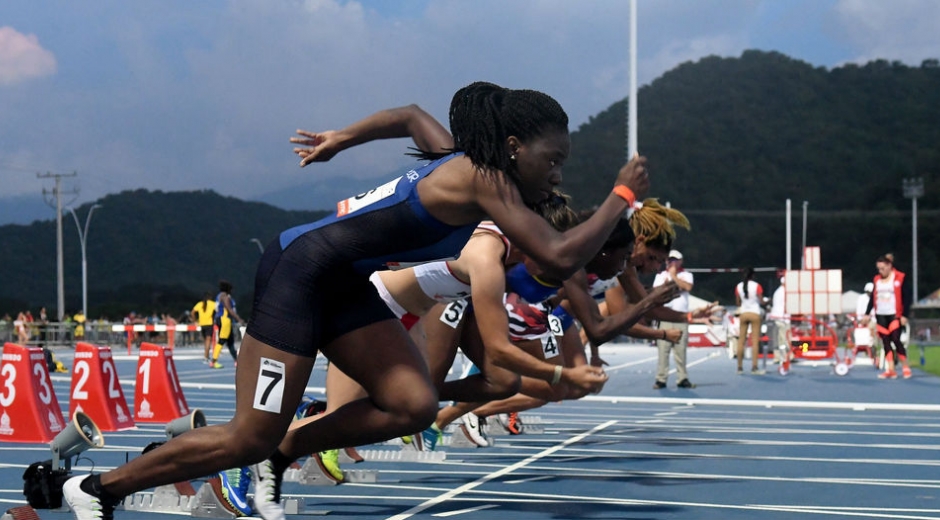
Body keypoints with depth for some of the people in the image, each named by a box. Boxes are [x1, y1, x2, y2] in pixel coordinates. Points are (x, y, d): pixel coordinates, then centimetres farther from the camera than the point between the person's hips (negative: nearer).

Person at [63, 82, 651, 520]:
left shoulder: (465, 164, 6)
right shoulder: (485, 180, -21)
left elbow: (411, 115, 25)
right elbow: (560, 258, -28)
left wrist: (339, 140, 34)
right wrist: (622, 197, -16)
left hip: (342, 284, 9)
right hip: (299, 271, -9)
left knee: (414, 405, -5)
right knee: (249, 440, -6)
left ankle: (278, 457, 10)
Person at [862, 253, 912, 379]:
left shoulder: (900, 278, -5)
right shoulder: (877, 279, 10)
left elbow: (907, 298, -7)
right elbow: (873, 298, 17)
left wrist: (904, 315, -12)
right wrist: (867, 314, 13)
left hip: (894, 315, -5)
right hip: (880, 315, 5)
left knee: (896, 340, -12)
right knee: (885, 343, 2)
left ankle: (905, 367, 1)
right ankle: (890, 370, 3)